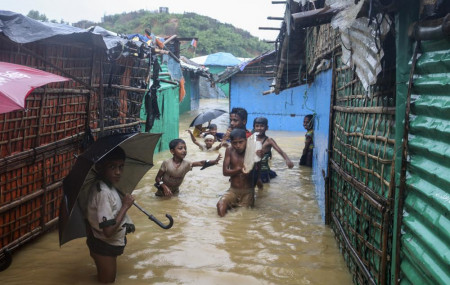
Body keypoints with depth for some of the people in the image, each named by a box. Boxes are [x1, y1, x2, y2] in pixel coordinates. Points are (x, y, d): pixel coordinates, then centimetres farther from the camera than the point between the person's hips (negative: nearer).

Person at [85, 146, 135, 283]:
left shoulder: (106, 186, -2)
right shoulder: (103, 192, -30)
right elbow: (108, 230, -34)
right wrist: (125, 206, -26)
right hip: (105, 247, -9)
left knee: (104, 279, 26)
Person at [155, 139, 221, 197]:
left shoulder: (186, 164, -16)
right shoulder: (166, 163, -23)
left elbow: (201, 163, -29)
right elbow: (157, 178, -16)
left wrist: (214, 161, -44)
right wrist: (165, 187, -32)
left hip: (175, 191, 3)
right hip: (164, 190, -3)